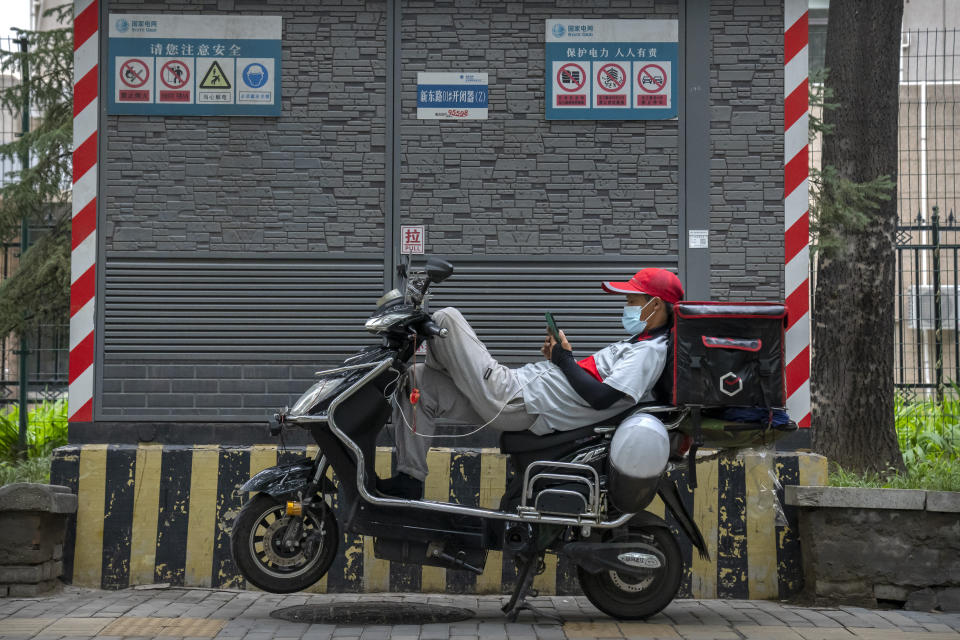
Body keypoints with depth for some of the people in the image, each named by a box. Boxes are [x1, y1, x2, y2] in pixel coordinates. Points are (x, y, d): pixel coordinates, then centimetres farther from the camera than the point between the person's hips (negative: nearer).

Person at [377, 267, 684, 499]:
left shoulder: (649, 351, -12)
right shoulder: (636, 345, 19)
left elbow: (600, 396, -23)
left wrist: (565, 359, -10)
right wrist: (556, 355, 12)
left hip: (513, 401, -11)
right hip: (521, 384, 11)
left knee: (446, 318, -9)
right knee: (417, 381, 10)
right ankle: (409, 480, 7)